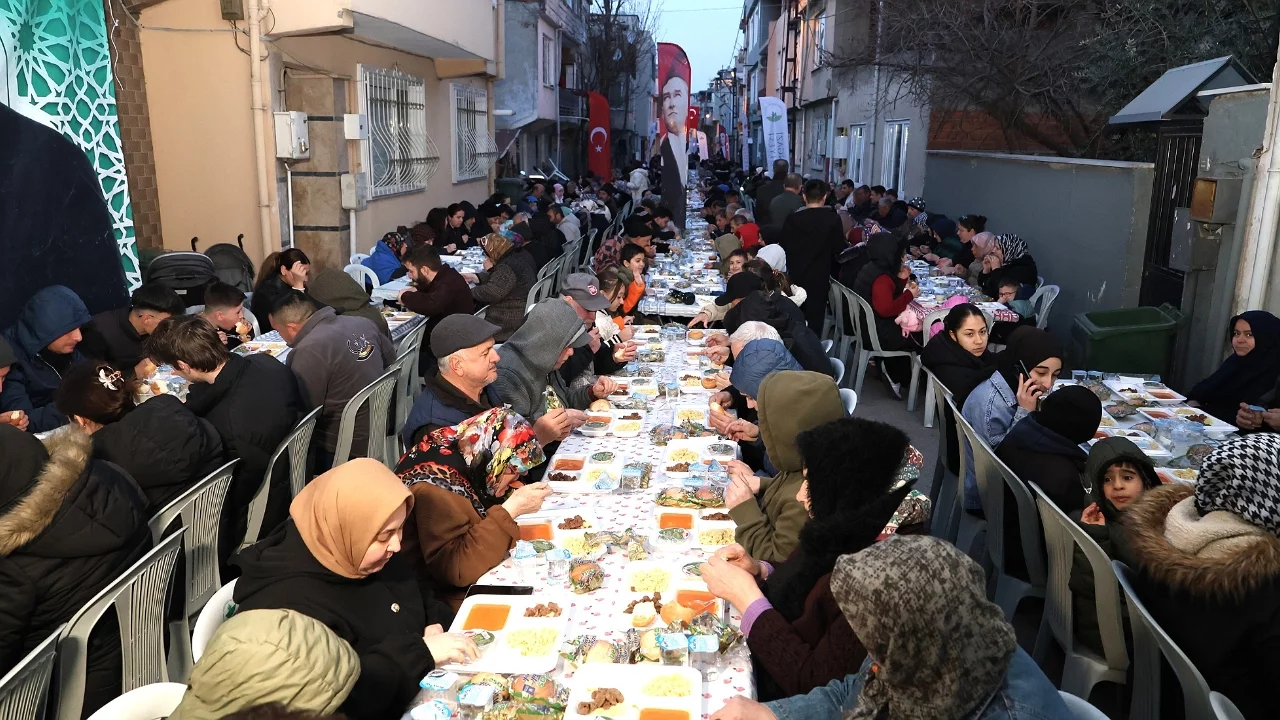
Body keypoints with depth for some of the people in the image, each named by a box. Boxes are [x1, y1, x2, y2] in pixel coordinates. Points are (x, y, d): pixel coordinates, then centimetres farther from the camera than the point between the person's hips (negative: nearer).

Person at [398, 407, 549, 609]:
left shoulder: (469, 455, -2)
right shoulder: (434, 489, -27)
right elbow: (455, 569, -32)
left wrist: (517, 500, -4)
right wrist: (510, 509, -30)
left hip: (475, 581, 8)